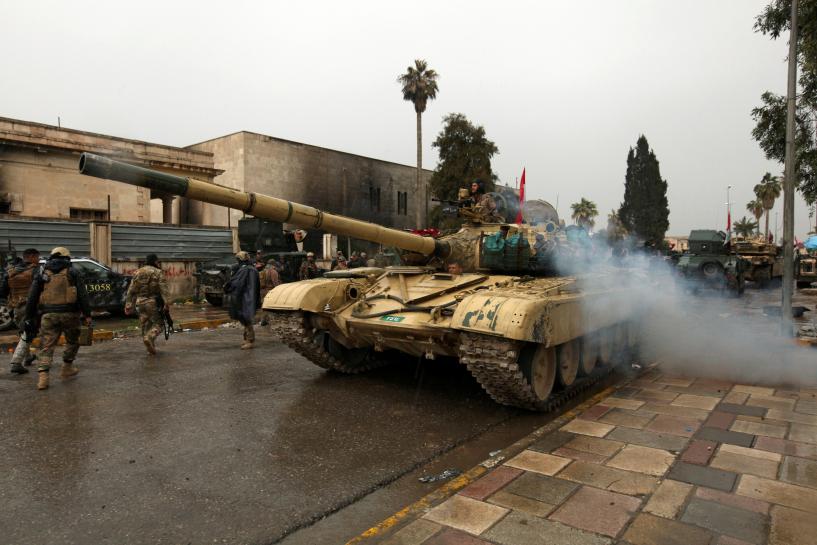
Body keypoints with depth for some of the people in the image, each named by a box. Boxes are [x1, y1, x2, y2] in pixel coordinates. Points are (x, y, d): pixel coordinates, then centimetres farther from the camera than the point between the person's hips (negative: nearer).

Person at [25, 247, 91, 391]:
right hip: (69, 313, -1)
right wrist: (87, 314, -4)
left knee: (46, 346, 3)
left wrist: (29, 318, 10)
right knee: (72, 341, 19)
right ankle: (67, 368, 26)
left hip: (49, 315, 2)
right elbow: (82, 295, -4)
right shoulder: (72, 272, 4)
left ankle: (43, 378, -6)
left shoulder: (41, 274, 11)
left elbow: (32, 298, 7)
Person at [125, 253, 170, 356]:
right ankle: (150, 337, -22)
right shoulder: (158, 273, -6)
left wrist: (128, 305, 12)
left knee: (145, 325, 12)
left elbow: (131, 290, 10)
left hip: (140, 302, 5)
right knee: (158, 323, 4)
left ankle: (151, 348, 15)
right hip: (154, 302, -5)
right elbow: (163, 290, -15)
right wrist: (167, 303, -19)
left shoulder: (137, 273, 11)